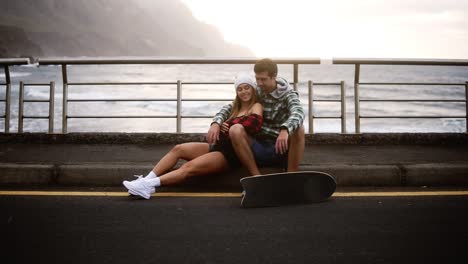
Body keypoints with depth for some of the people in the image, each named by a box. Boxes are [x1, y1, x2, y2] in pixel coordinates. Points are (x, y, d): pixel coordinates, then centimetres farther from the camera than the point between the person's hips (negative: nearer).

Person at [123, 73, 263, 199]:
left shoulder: (256, 107, -4)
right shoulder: (236, 107, 21)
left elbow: (254, 124, -26)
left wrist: (230, 126, -15)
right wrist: (220, 127, -8)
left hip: (231, 154, -8)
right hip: (218, 146, 8)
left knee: (188, 167, -25)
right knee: (178, 149, -10)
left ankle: (148, 185, -34)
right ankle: (146, 180, -17)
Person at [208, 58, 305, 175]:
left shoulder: (288, 94, -2)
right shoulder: (255, 93, 7)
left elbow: (298, 113, -24)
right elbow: (230, 107, 5)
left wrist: (285, 130, -46)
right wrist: (216, 123, -18)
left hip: (281, 148, -2)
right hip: (259, 148, 2)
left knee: (298, 129, -31)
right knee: (236, 132, -24)